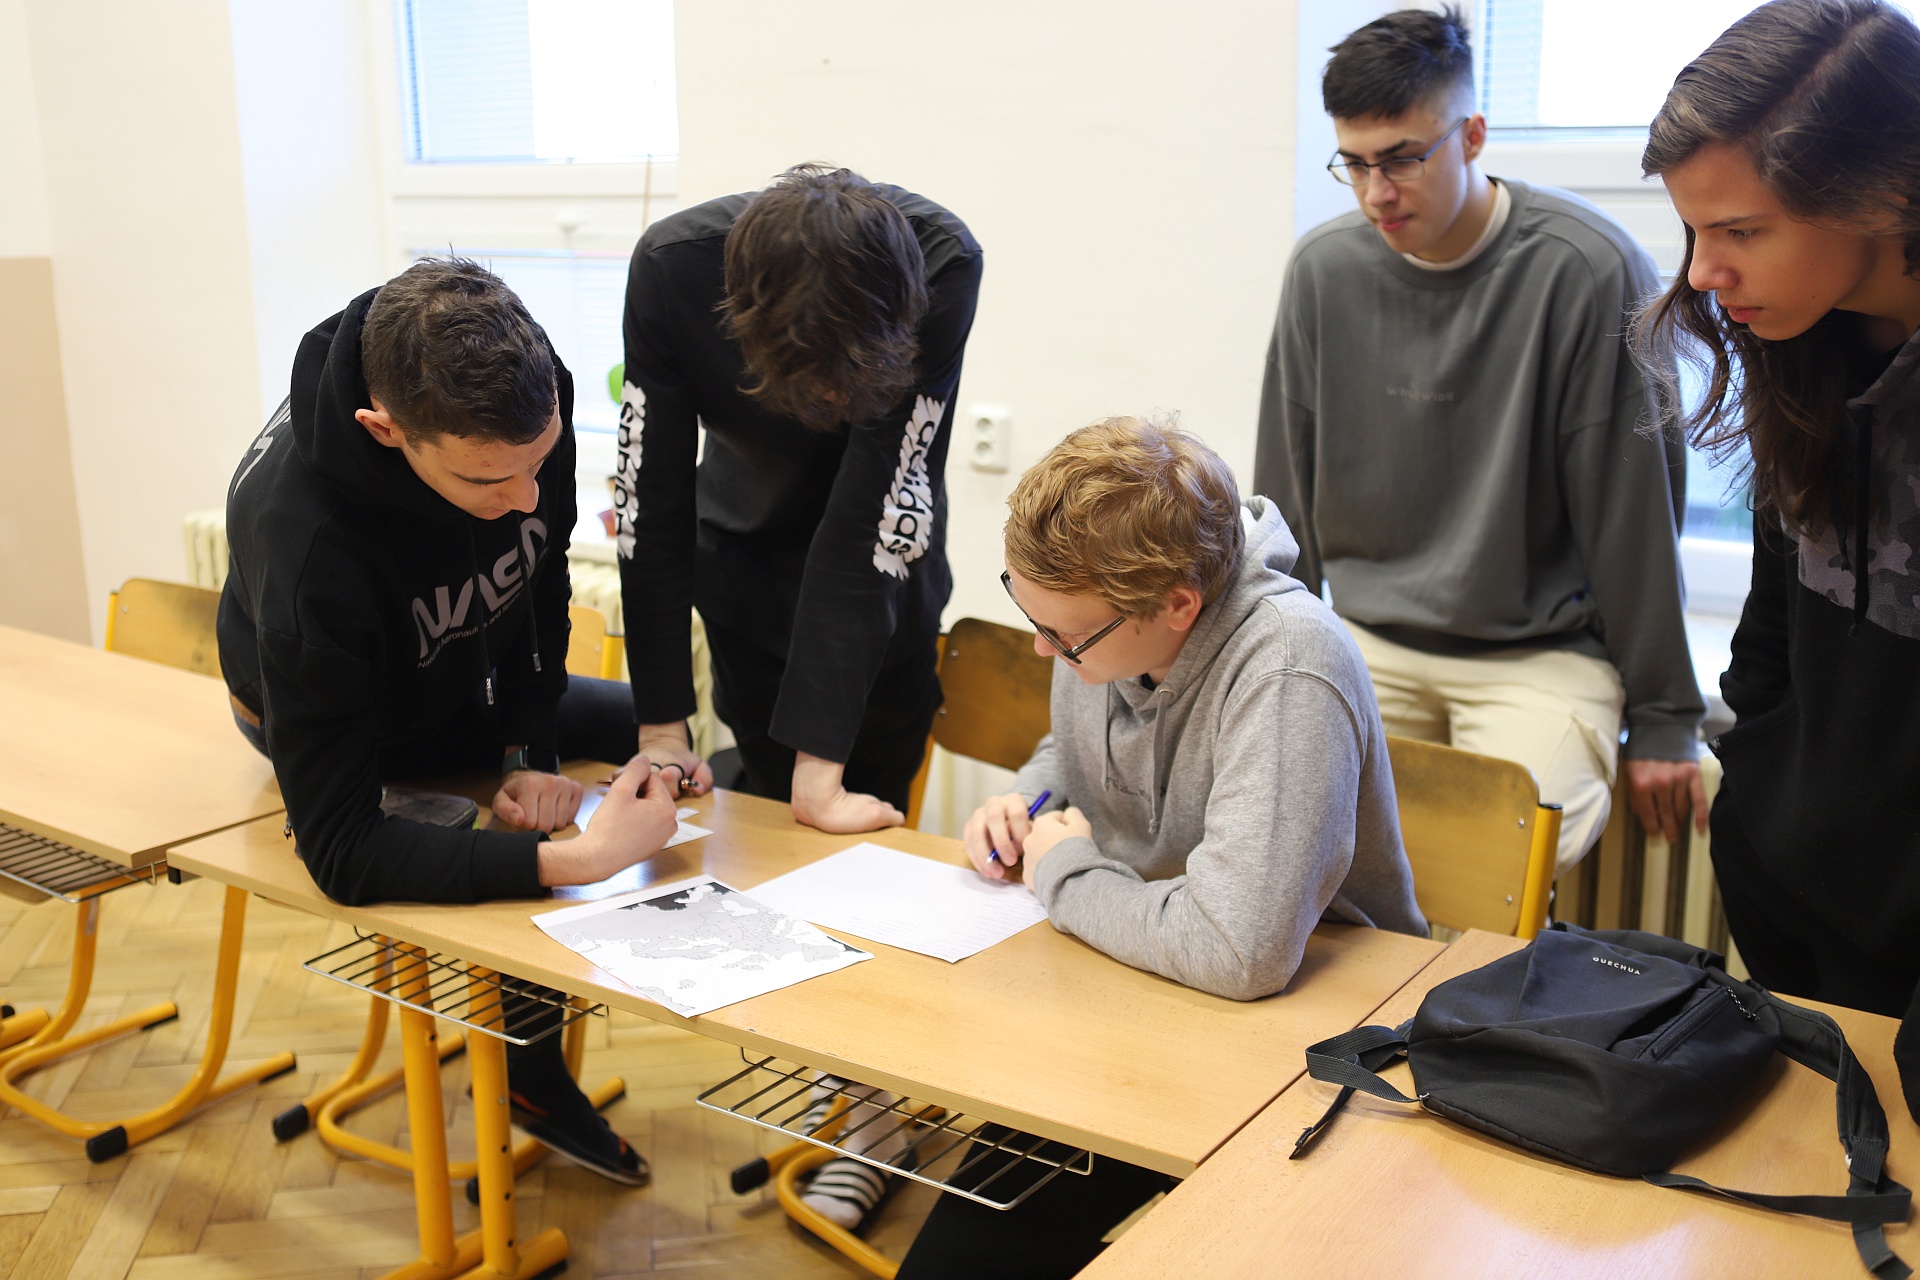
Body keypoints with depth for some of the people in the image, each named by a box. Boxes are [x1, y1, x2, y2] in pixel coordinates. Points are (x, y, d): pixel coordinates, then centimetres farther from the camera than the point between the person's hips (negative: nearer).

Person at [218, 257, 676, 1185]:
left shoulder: (524, 398, -29)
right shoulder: (306, 538, -44)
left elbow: (540, 580, -9)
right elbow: (338, 849, -43)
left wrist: (529, 751, -19)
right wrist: (573, 858, -52)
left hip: (467, 682, 6)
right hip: (342, 721, -5)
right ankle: (533, 1078, 4)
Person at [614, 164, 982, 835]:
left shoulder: (943, 262, -34)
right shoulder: (671, 264, -30)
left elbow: (881, 510, -34)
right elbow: (650, 496, -23)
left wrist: (820, 760, -34)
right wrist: (661, 727, -22)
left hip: (880, 575, 0)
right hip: (744, 551, 1)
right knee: (773, 804, 5)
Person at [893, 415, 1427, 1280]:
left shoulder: (1289, 674, -30)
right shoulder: (1095, 612, -6)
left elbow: (1238, 953, -38)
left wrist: (1065, 872, -22)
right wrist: (1026, 804, -4)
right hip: (1125, 974, 6)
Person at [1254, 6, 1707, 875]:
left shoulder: (1589, 270, -13)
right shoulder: (1323, 268, 1)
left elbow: (1634, 513, -8)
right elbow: (1287, 487, 10)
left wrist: (1663, 720, -3)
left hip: (1542, 651, -4)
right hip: (1367, 643, 4)